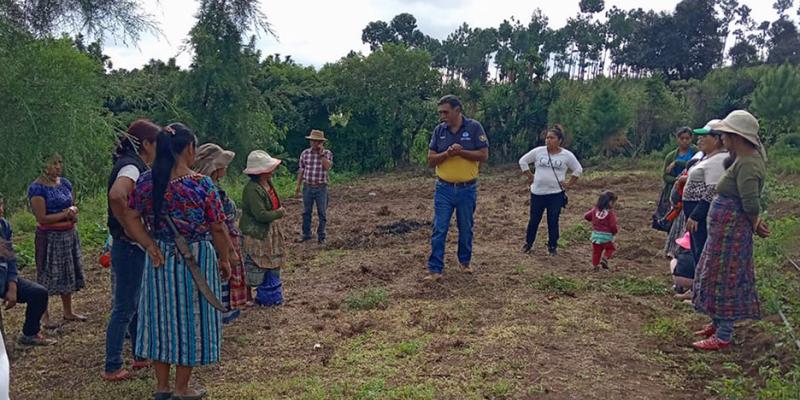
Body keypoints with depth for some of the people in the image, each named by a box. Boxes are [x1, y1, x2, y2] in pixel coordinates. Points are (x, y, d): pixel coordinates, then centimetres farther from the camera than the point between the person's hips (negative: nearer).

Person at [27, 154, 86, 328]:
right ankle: (44, 316, 13)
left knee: (67, 273, 15)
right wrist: (65, 214, -16)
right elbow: (42, 218, -19)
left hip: (69, 235, 7)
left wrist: (73, 210, -5)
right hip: (49, 237, -7)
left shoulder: (65, 182, 6)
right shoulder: (38, 188, -15)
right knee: (48, 275, 1)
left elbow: (73, 204, 17)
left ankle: (68, 312, 27)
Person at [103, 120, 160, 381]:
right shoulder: (132, 166, -19)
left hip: (137, 247, 10)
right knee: (124, 309, 0)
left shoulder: (135, 166, 11)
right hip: (130, 248, -10)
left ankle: (140, 356, 34)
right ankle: (112, 368, 12)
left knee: (139, 304, 20)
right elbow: (116, 195, -39)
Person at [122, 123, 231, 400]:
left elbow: (131, 219, -1)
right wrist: (224, 260, 2)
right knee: (189, 318, 9)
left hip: (160, 259, 5)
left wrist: (150, 246, -5)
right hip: (196, 260, -4)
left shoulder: (146, 181, -3)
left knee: (161, 317, 16)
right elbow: (218, 229, -10)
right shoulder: (202, 185, -16)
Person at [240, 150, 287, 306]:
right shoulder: (252, 189, -24)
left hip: (270, 234, 9)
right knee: (255, 269, 1)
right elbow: (261, 215, -28)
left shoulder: (268, 184, 5)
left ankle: (271, 296, 29)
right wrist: (279, 213, -14)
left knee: (272, 267, 17)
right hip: (256, 236, -9)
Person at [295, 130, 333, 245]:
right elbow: (301, 171, 9)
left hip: (321, 188, -2)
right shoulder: (305, 153, 3)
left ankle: (321, 236, 13)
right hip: (307, 187, 2)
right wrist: (298, 186, 7)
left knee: (322, 213, 4)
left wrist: (321, 154, -20)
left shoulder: (327, 153, -3)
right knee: (306, 212, 10)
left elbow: (327, 167, -20)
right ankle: (306, 234, 22)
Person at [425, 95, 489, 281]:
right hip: (444, 188, 1)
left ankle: (465, 261, 34)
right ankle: (435, 269, 2)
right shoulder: (439, 130, 0)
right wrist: (447, 154, -20)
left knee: (466, 229, 14)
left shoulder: (474, 127, -7)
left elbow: (484, 155, -10)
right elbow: (431, 160, -1)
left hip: (467, 189, -1)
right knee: (439, 230, -2)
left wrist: (461, 152, -21)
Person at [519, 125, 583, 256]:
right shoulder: (538, 151, -2)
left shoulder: (567, 155, -3)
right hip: (537, 192, 1)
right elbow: (523, 161, 9)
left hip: (556, 194, -1)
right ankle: (528, 243, 27)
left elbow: (578, 169, 7)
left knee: (553, 221, 5)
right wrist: (530, 176, 4)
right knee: (534, 219, 10)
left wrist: (569, 184, 2)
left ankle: (553, 247, 19)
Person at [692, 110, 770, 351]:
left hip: (731, 232, -10)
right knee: (718, 277, 20)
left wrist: (754, 226, -10)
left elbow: (751, 205, -25)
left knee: (724, 279, -1)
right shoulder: (743, 158, 9)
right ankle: (717, 323, 34)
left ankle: (723, 336, 10)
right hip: (724, 230, 10)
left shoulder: (747, 164, -23)